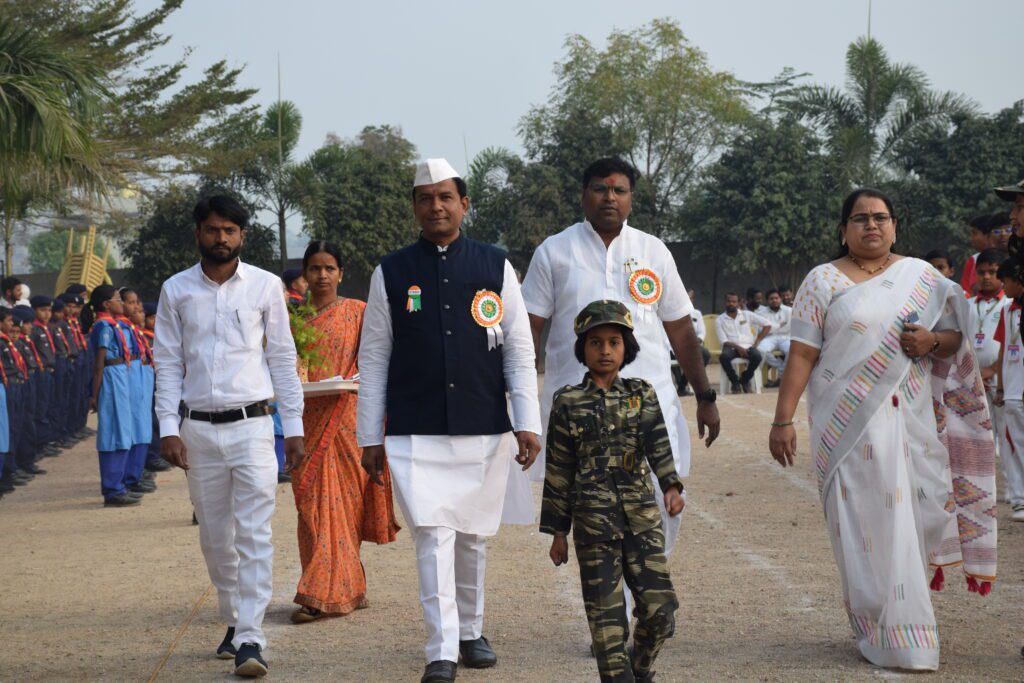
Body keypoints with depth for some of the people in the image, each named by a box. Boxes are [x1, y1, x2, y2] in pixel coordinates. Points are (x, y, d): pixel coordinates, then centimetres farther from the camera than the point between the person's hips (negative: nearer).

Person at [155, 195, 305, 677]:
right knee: (215, 537, 10)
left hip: (252, 424, -2)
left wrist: (294, 425, 3)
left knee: (254, 534, -10)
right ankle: (234, 622, 25)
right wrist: (168, 429, -2)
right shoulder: (176, 290, 5)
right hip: (199, 429, 2)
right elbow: (167, 363, 7)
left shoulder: (265, 285, 2)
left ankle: (250, 638, -13)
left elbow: (282, 357, 6)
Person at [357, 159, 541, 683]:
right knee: (434, 536, -10)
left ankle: (470, 632, 29)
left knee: (472, 537, 11)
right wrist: (370, 438, 3)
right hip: (415, 436, -1)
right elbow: (373, 360, 6)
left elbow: (520, 351, 6)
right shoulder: (391, 274, 4)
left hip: (485, 431, 2)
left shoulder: (495, 267, 6)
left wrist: (528, 424, -1)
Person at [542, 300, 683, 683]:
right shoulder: (568, 403, 3)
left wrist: (671, 486, -21)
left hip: (642, 515, 2)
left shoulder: (642, 396, 9)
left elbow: (658, 447, -2)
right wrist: (557, 531, 4)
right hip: (593, 519, -2)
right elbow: (559, 471, 5)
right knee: (606, 615, 0)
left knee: (660, 606, -1)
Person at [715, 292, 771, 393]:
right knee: (724, 357, -37)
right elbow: (724, 341, -2)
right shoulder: (719, 320, 9)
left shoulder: (746, 315, 12)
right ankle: (734, 381, -9)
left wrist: (757, 341, 0)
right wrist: (737, 347, -20)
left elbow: (767, 324, 10)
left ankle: (745, 380, -4)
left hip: (747, 346, 1)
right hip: (732, 347, -1)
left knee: (757, 356, -34)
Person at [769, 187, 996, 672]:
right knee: (867, 523, -5)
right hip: (848, 426, -3)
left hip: (911, 422, 3)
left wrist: (932, 342, -8)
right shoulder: (823, 281, 3)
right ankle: (889, 637, 4)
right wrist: (783, 419, -9)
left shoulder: (921, 276, 12)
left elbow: (955, 336, 16)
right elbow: (802, 354, -3)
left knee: (910, 517, 2)